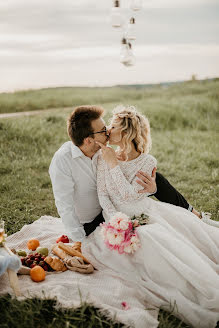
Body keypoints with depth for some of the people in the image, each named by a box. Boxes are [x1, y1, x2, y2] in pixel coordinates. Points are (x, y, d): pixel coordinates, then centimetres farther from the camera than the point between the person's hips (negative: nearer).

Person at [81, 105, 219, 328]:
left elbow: (128, 195, -15)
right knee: (149, 238, -30)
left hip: (145, 213, 1)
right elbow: (102, 195, -3)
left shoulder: (147, 161, -4)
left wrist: (113, 164, -16)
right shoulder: (103, 157, 0)